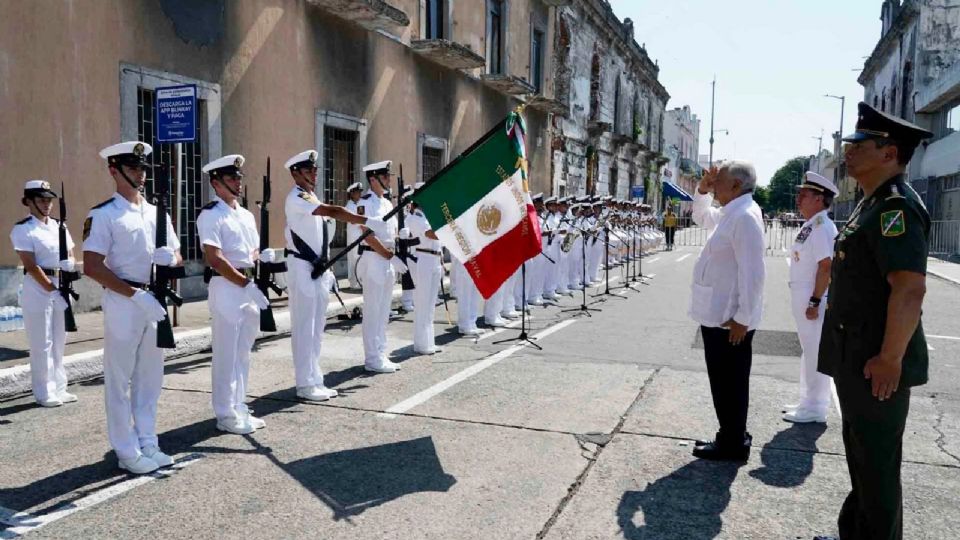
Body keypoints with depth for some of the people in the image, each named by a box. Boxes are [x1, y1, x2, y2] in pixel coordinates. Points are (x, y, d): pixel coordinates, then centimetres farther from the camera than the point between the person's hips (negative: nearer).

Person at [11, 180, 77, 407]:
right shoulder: (23, 229, -7)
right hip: (38, 290, -6)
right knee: (42, 344, -2)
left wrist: (70, 264, -9)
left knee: (58, 342, 12)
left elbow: (70, 255, 15)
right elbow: (31, 266, -13)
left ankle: (59, 388, 21)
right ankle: (44, 393, 7)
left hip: (62, 287, 6)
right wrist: (51, 289, -17)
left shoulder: (59, 226, 12)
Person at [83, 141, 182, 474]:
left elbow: (177, 256, 16)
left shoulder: (157, 213, 13)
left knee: (150, 378, 13)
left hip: (155, 301, 6)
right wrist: (134, 294, -19)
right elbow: (92, 267, -14)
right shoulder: (103, 215, -7)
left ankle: (147, 444, 24)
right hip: (122, 303, -6)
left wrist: (170, 259, -9)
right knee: (120, 381, 2)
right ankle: (128, 452, 11)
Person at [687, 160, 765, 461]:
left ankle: (733, 445, 15)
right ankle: (732, 438, 30)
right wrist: (702, 191, 15)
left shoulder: (745, 216, -19)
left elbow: (751, 272, -24)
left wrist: (742, 318, -23)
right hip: (718, 315, 10)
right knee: (724, 382, 18)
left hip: (730, 320, -10)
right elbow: (701, 217, 34)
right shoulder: (729, 213, 12)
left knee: (729, 384, 2)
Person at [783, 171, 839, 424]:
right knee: (808, 351, 18)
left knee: (815, 352, 0)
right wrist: (806, 300, 18)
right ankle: (809, 402, 30)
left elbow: (826, 267, -23)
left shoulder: (821, 226, -18)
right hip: (802, 296, 10)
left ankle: (815, 408, 10)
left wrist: (814, 302, -23)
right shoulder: (810, 225, 12)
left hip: (814, 298, -10)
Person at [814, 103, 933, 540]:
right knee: (862, 455, 22)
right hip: (856, 357, 10)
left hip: (876, 363, -10)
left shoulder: (896, 206, -19)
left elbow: (910, 289, -27)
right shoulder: (872, 203, 13)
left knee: (877, 463, 3)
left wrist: (890, 359, -24)